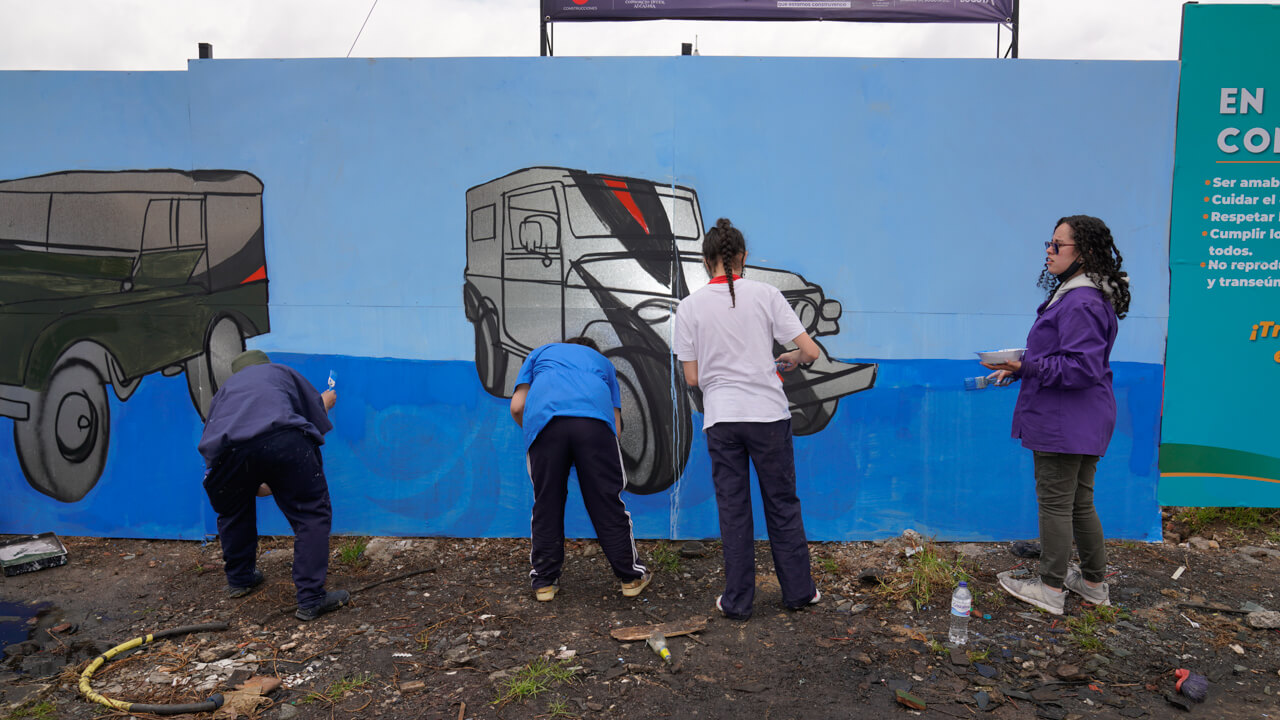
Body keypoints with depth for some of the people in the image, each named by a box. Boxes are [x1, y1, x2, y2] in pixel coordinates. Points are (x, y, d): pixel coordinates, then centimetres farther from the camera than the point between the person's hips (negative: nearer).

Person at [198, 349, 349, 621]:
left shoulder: (223, 389, 42)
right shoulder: (282, 372, 36)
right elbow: (318, 420, 30)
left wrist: (257, 487, 53)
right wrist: (325, 403, 55)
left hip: (226, 449, 4)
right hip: (281, 439, -3)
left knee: (233, 514, 32)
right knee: (311, 514, 7)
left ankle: (239, 579, 48)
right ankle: (311, 600, 3)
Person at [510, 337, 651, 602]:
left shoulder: (540, 353, 36)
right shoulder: (602, 361, 37)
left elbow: (517, 407, 20)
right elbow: (615, 423, 26)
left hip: (544, 419, 0)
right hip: (594, 419, 0)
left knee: (546, 503, 12)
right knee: (607, 502, 10)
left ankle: (544, 581, 21)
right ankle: (631, 577, 21)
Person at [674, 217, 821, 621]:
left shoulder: (690, 306, -2)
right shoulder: (765, 295, -3)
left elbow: (692, 378, -1)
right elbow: (811, 351, -6)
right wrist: (790, 359, 15)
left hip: (721, 419, 0)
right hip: (768, 413, 0)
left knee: (733, 510, 10)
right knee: (782, 504, 14)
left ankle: (737, 601, 18)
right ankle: (798, 591, 27)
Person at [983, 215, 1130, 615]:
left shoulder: (1081, 304, -20)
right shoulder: (1075, 295, 14)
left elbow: (1081, 368, -24)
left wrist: (1026, 367, -25)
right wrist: (1019, 368, 16)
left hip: (1064, 425, -11)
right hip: (1081, 424, 11)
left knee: (1055, 503, 0)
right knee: (1079, 503, 19)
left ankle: (1051, 589, 13)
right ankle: (1094, 583, 31)